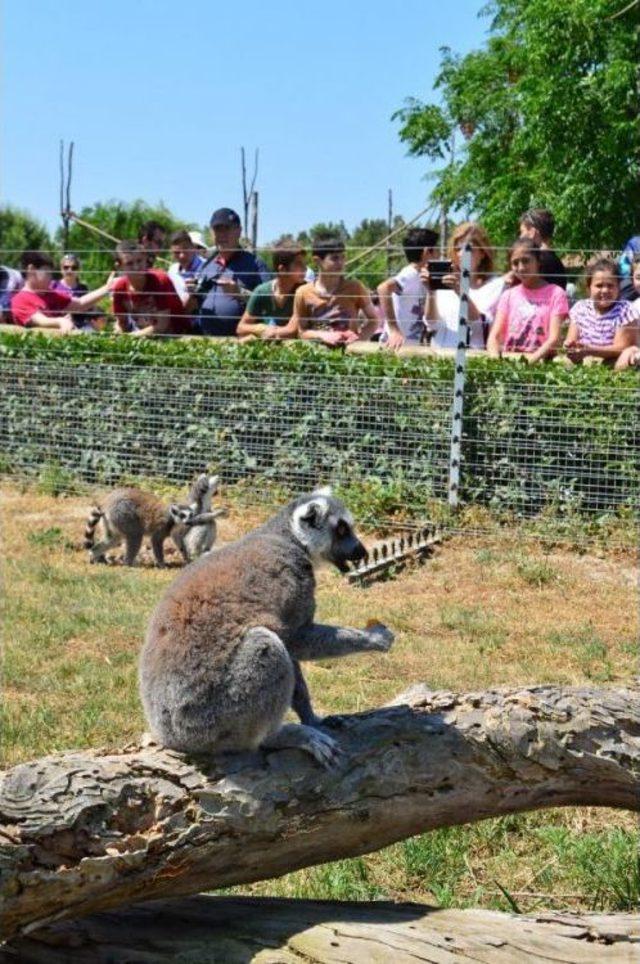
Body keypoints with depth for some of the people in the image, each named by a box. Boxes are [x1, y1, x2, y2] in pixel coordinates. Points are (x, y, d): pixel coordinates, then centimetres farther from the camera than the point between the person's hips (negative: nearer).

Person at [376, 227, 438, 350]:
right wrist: (394, 330, -33)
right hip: (399, 347, -9)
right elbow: (384, 288, -33)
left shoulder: (418, 277, 15)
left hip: (413, 346, 9)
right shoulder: (411, 275, -12)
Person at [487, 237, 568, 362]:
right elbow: (494, 336, 5)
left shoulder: (555, 293, 4)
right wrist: (495, 357, -16)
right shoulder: (508, 295, 14)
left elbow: (554, 338, -6)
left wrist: (532, 359, -22)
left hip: (540, 362, -3)